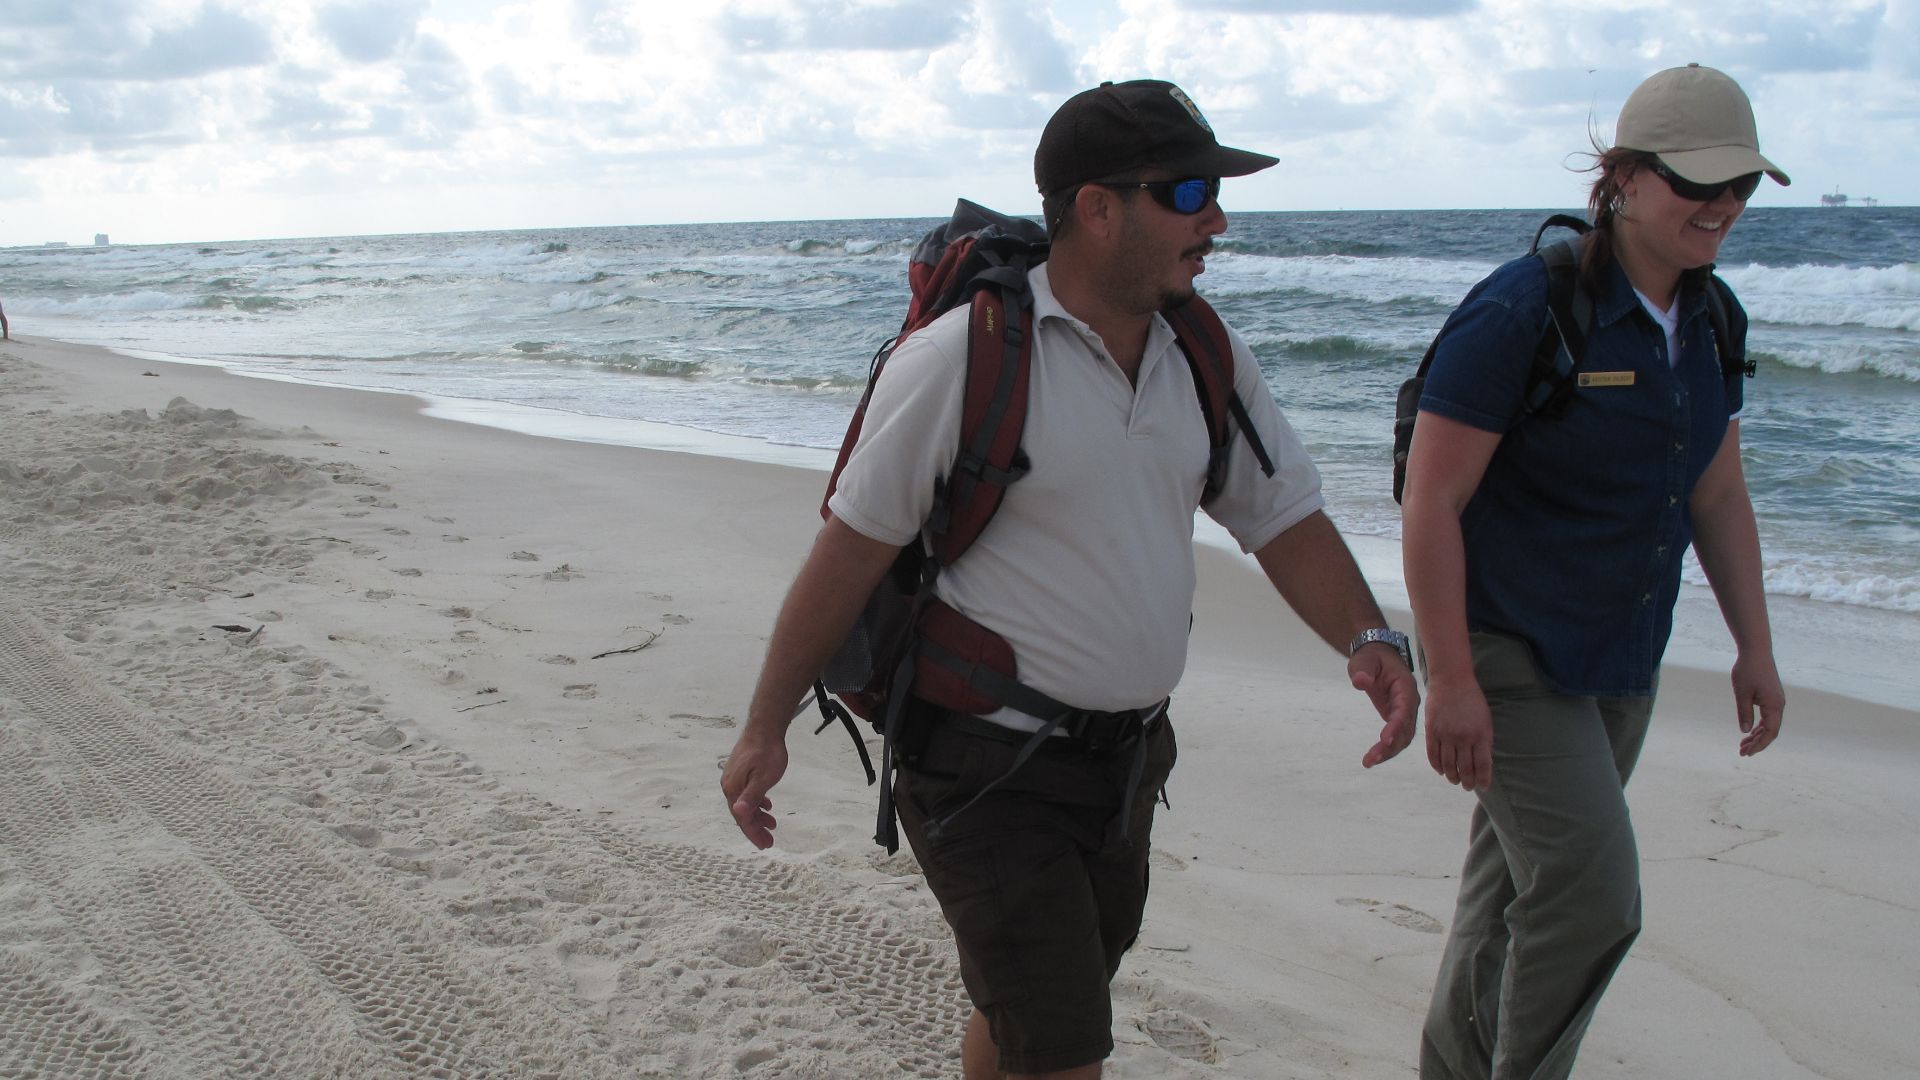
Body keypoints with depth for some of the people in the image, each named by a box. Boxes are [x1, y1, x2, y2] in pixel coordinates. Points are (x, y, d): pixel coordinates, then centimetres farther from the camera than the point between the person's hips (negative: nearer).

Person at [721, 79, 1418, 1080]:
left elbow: (1286, 517, 8)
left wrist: (1369, 641, -11)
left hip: (1128, 759, 7)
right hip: (992, 769, -6)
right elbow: (852, 546, -13)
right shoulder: (964, 357, -18)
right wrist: (766, 728, -9)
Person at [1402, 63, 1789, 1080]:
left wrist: (1755, 648, 13)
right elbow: (1430, 501, -19)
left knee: (1518, 893, 17)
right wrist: (1449, 679, -20)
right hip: (1510, 653, -7)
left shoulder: (1708, 323, 5)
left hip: (1620, 665, 7)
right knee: (1591, 892, -12)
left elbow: (1718, 496, 16)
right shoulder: (1523, 311, -19)